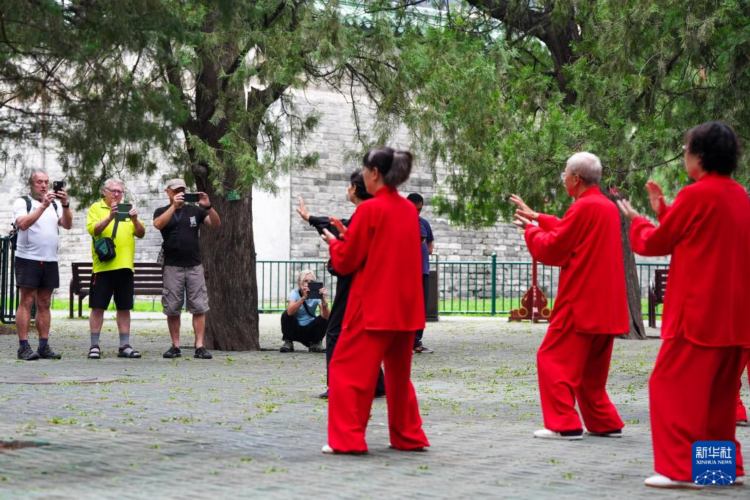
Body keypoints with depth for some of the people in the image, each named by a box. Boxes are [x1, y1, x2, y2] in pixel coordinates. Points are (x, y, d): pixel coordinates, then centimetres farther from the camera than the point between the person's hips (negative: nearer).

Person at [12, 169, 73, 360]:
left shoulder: (55, 204, 15)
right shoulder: (22, 203, 0)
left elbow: (68, 225, 1)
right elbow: (23, 223, -18)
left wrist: (65, 205, -15)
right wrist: (43, 206, -24)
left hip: (50, 261, 5)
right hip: (28, 259, -5)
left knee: (44, 304, 6)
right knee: (26, 302, -6)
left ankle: (44, 346, 8)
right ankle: (24, 347, -7)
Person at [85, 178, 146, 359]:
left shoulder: (128, 210, 16)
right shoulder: (96, 208, 5)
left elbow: (141, 233, 9)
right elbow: (93, 230, -11)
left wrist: (134, 219, -10)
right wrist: (110, 217, -24)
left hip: (125, 266, 4)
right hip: (103, 265, -4)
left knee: (124, 308, 6)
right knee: (98, 307, -2)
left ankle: (125, 346, 11)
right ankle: (94, 346, 3)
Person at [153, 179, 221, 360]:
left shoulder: (195, 211, 11)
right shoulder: (162, 212, 8)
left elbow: (216, 224, 1)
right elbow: (158, 224, -14)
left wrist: (208, 207, -16)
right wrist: (174, 206, -23)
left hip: (194, 266, 1)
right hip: (172, 267, -1)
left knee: (199, 307, -4)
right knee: (172, 309, 1)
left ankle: (200, 346, -4)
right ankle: (175, 346, 8)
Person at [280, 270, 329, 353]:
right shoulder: (294, 293, -16)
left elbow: (326, 316, -28)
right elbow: (290, 312, -37)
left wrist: (323, 299, -44)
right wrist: (304, 297, -48)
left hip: (311, 330, 2)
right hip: (295, 329, -2)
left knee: (324, 319, -24)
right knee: (286, 315, -28)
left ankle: (315, 344, -1)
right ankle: (288, 343, -8)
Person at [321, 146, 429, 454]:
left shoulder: (370, 209, -12)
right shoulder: (409, 210, 9)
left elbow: (345, 262, -8)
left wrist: (334, 242, 12)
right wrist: (350, 236, 16)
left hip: (373, 305, -7)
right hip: (405, 306, 7)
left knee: (347, 369, -1)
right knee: (399, 372, 18)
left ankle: (347, 438, -5)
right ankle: (409, 436, 21)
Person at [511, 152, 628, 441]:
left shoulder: (583, 208, -15)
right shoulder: (608, 207, 13)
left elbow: (552, 250, -10)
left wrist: (530, 230, 7)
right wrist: (537, 218, 26)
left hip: (580, 301, -9)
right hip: (606, 305, 9)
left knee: (553, 360, -4)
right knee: (591, 369, 17)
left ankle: (564, 424, -9)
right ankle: (605, 423, 17)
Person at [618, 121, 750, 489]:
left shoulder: (696, 195, -13)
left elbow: (655, 243, -2)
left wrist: (636, 221, 17)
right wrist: (662, 210, 21)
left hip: (697, 313, -8)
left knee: (671, 387, -4)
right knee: (719, 392, 16)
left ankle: (680, 469, -7)